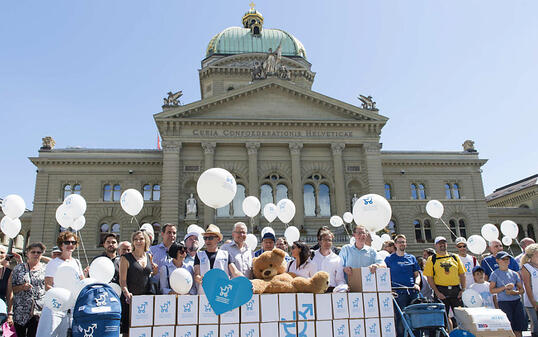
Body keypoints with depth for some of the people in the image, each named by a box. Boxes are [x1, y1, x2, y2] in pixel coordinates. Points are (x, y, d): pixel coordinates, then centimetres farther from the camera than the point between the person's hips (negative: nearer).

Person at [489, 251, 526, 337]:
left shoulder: (514, 274, 13)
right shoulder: (495, 274, 2)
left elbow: (522, 290, 12)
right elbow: (491, 290, -3)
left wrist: (514, 292, -8)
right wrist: (505, 287, -13)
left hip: (516, 301, 4)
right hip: (503, 302, -4)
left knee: (518, 328, -1)